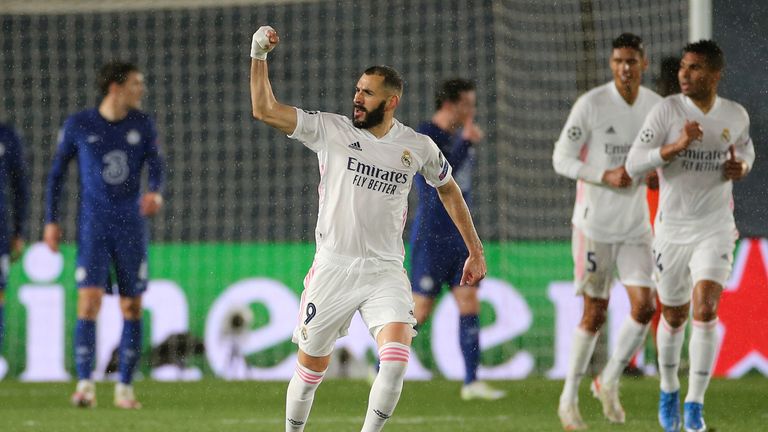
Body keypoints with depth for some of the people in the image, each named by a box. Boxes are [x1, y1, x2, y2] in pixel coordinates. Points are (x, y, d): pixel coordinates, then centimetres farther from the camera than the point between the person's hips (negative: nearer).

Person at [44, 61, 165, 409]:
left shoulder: (142, 125, 4)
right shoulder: (78, 125, -2)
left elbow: (155, 166, -2)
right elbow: (57, 172, 7)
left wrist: (155, 192, -25)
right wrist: (51, 221, 3)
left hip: (131, 226, 3)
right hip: (93, 226, -3)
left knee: (132, 307, 3)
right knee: (89, 300, -15)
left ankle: (125, 387, 11)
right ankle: (85, 384, -14)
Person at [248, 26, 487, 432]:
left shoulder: (419, 147, 3)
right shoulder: (330, 130, -2)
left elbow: (448, 189, 20)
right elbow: (265, 110, -6)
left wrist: (475, 251, 21)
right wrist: (259, 56, -17)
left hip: (385, 272, 0)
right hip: (332, 268, 0)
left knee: (396, 357, -22)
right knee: (312, 366, 7)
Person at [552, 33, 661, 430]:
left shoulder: (656, 106, 4)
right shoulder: (591, 104, -12)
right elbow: (561, 159, -9)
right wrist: (606, 177, -21)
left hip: (636, 224, 4)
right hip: (594, 224, -4)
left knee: (644, 306, -7)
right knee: (595, 314, -2)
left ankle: (609, 381, 15)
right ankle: (569, 398, 14)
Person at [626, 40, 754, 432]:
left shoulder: (735, 115, -2)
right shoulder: (667, 110, -11)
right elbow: (634, 165, -17)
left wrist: (741, 167, -3)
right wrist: (678, 146, -30)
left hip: (715, 229, 0)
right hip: (672, 228, 0)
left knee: (705, 307, -19)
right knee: (673, 316, 12)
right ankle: (669, 389, 39)